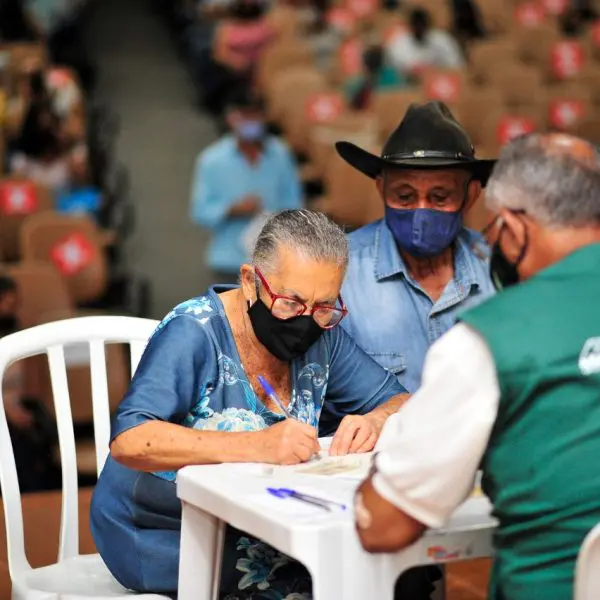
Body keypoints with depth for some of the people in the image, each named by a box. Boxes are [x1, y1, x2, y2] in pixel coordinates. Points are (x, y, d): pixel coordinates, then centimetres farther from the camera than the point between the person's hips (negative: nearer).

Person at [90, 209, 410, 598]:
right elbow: (128, 442, -31)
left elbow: (402, 402, 2)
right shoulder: (193, 334, -20)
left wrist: (376, 422, -22)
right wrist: (254, 446, -42)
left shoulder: (321, 334, -1)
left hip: (259, 531, 6)